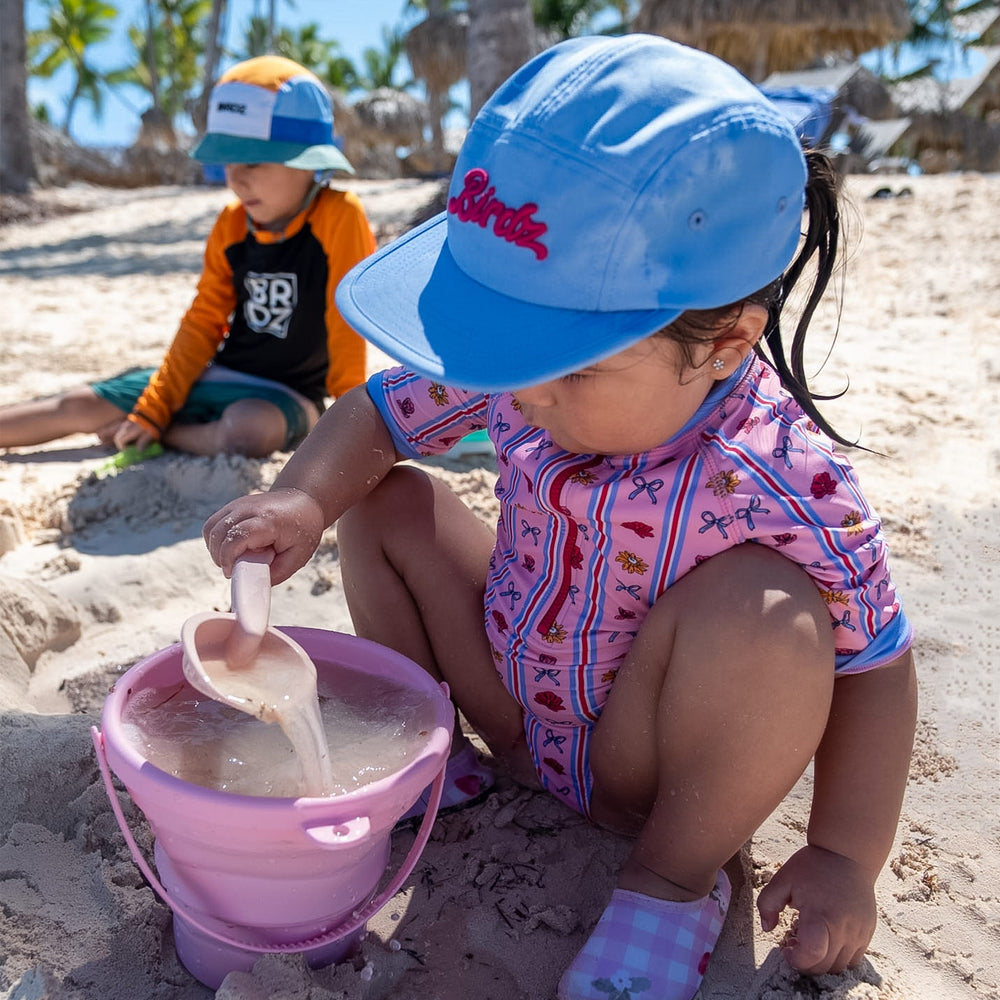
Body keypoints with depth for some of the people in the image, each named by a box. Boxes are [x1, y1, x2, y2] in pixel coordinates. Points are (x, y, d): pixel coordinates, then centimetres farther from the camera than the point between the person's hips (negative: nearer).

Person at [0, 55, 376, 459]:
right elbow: (203, 324, 4)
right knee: (80, 407, 4)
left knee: (249, 428, -39)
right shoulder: (231, 226, 2)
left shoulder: (339, 218, -17)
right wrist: (151, 411, 0)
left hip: (285, 395, -5)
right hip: (218, 376, 6)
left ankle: (163, 435, -12)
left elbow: (348, 329, -17)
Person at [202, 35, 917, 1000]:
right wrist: (305, 495, -24)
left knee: (763, 609, -35)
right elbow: (380, 413, -5)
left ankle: (675, 877, -10)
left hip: (645, 763, -4)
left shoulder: (790, 486, -31)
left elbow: (874, 667, -18)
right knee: (385, 501, -6)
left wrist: (843, 857, -16)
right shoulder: (521, 377, -19)